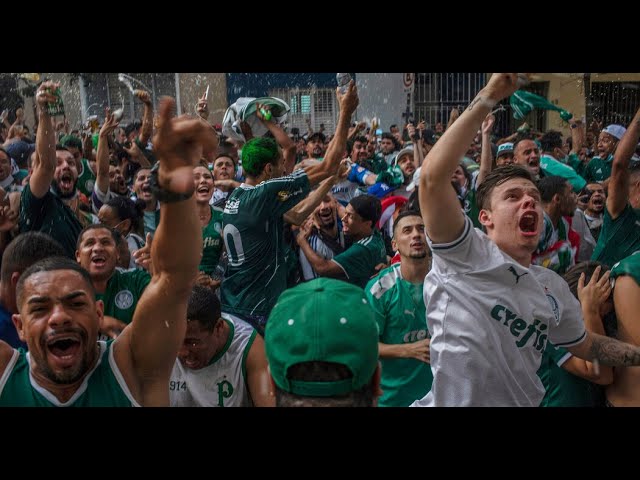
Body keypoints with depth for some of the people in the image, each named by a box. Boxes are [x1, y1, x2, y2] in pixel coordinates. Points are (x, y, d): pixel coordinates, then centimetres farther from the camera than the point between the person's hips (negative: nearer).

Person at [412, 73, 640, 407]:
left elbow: (585, 345, 21)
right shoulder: (464, 256, -15)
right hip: (453, 401, -6)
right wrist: (488, 97, -27)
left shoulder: (553, 286, 5)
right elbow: (432, 177, -29)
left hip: (522, 401, 7)